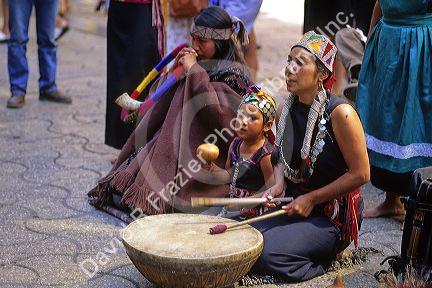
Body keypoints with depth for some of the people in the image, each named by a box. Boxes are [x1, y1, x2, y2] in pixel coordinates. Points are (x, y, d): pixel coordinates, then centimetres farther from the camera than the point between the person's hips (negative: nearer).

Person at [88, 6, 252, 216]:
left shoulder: (233, 74, -12)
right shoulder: (202, 65, 8)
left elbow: (215, 114, -30)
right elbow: (162, 100, 13)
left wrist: (194, 70, -23)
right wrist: (175, 69, -6)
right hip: (177, 138, 7)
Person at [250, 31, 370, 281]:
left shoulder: (339, 112, -19)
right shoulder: (288, 108, 3)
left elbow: (360, 174, -16)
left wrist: (311, 199, -13)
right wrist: (279, 184, -2)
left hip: (334, 217, -7)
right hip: (291, 206, 7)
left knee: (265, 253, -25)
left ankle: (324, 258, 3)